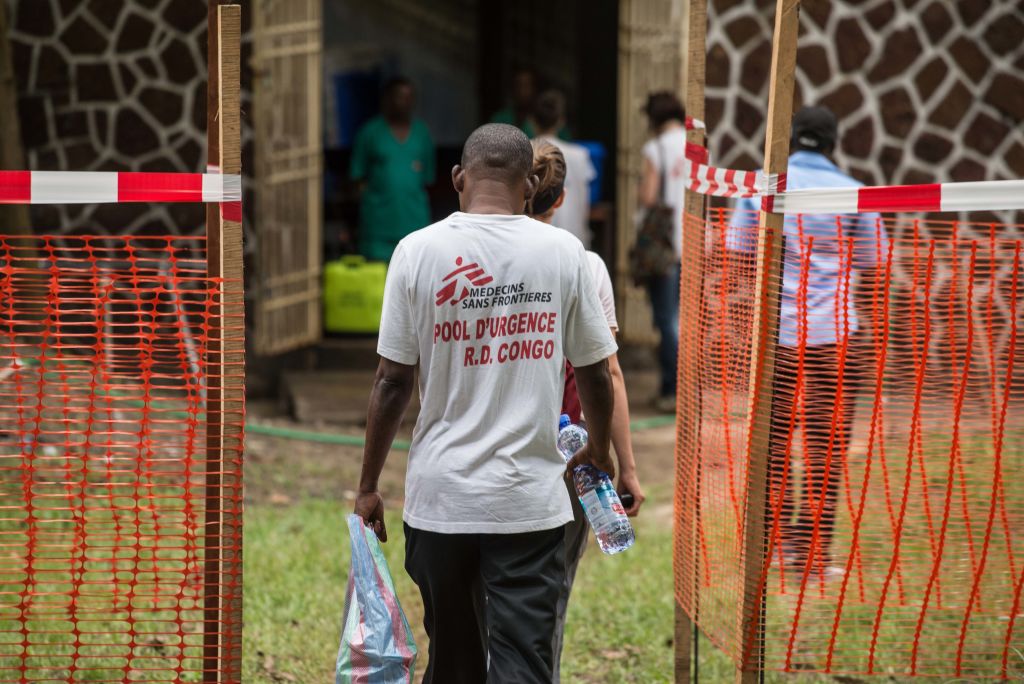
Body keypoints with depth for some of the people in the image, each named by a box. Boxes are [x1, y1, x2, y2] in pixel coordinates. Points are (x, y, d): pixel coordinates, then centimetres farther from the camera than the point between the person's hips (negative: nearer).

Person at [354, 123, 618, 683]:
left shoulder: (419, 250, -3)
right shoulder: (562, 252, -1)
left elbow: (393, 381, -2)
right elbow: (595, 373, 7)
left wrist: (368, 485, 8)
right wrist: (598, 451, 27)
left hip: (440, 495, 1)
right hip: (530, 499, -1)